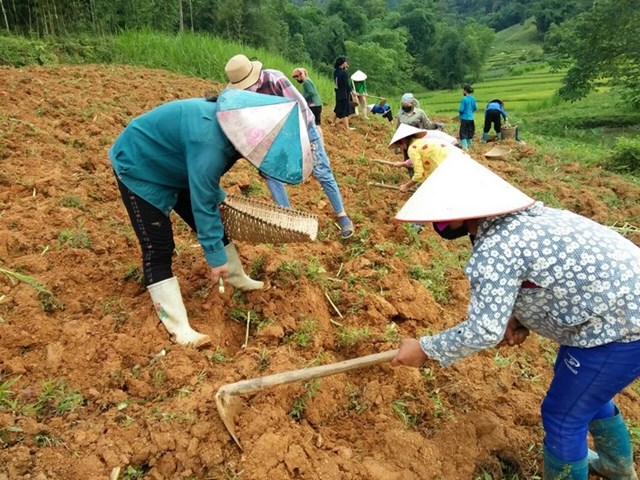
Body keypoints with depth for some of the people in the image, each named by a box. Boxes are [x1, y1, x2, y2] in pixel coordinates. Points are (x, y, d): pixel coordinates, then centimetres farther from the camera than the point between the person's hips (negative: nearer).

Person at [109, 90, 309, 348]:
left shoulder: (230, 122, -10)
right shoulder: (210, 142, -38)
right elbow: (202, 204, -32)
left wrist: (219, 196, 5)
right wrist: (215, 256, -25)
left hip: (171, 166, 9)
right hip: (138, 166, -9)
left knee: (217, 225, 11)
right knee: (158, 248, -11)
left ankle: (239, 279, 30)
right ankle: (179, 329, -6)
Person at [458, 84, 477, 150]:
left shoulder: (464, 99, -15)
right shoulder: (473, 99, 3)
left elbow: (461, 109, -15)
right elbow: (475, 108, 10)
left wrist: (459, 112, 6)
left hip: (464, 118, -6)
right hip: (471, 118, 6)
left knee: (463, 133, -2)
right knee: (470, 132, 16)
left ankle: (464, 146, -10)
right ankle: (469, 146, 26)